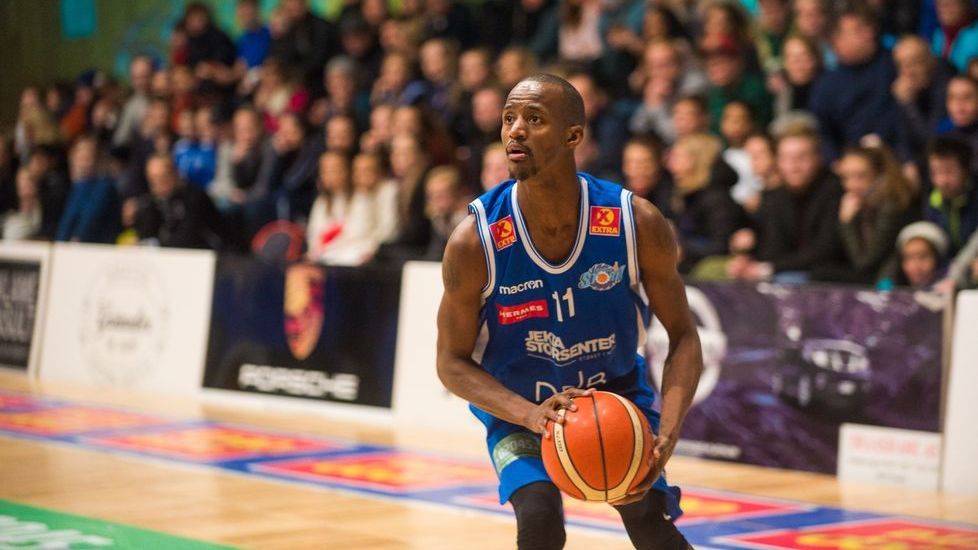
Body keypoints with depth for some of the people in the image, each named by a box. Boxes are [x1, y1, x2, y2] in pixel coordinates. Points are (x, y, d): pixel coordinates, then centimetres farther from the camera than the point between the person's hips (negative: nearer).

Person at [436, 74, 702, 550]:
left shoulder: (637, 223, -23)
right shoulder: (474, 241, -25)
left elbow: (683, 338, -13)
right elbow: (452, 361, -15)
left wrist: (666, 437, -29)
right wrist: (531, 414, -32)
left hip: (617, 390, 1)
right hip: (517, 405, -1)